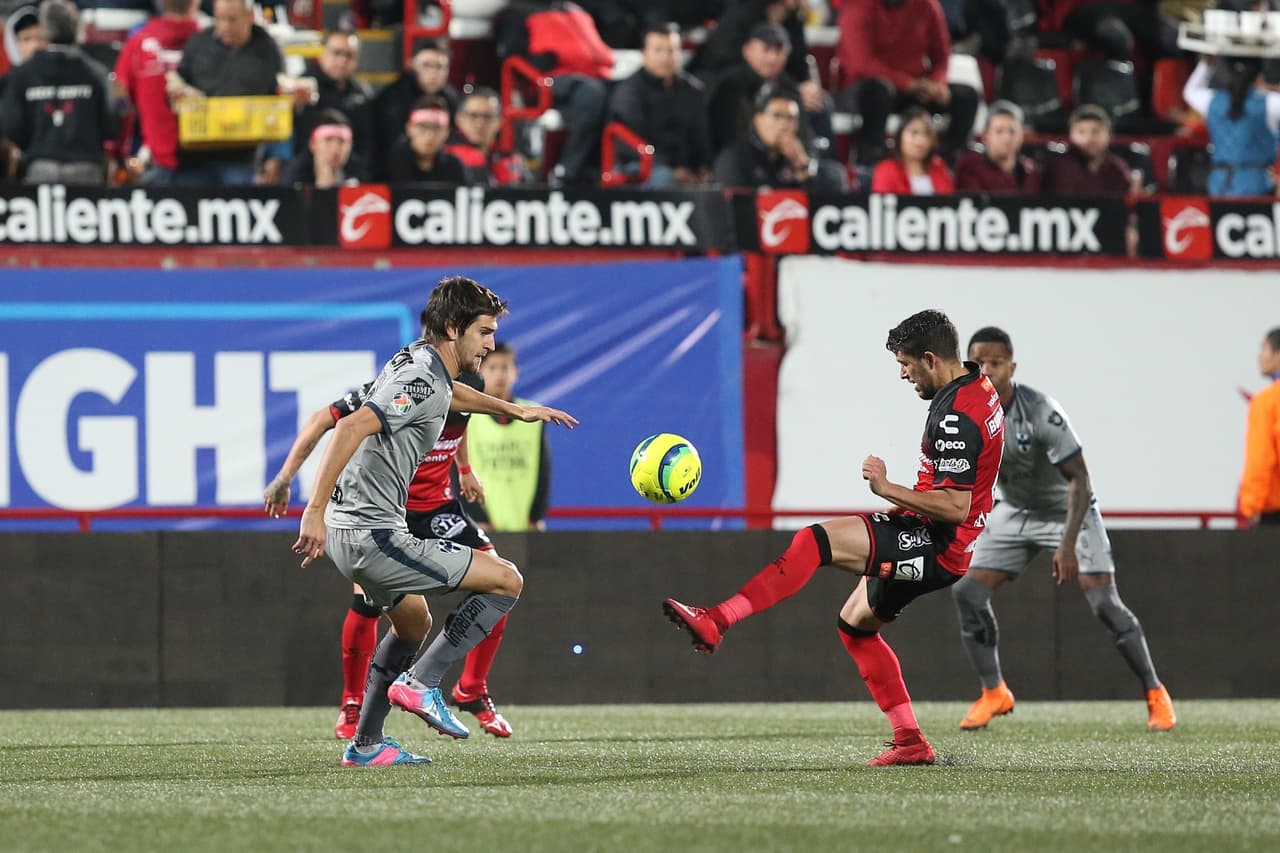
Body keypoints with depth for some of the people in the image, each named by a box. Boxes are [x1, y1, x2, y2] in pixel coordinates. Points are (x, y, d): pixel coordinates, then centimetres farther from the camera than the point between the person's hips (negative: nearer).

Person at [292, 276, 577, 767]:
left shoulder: (418, 362, 12)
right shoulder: (422, 381, -18)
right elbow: (351, 427, -31)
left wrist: (513, 410, 48)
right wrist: (315, 512, -37)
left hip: (351, 529, 10)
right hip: (373, 535, -10)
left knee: (414, 621, 30)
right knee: (506, 581, -4)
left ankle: (364, 745, 32)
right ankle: (420, 684, -8)